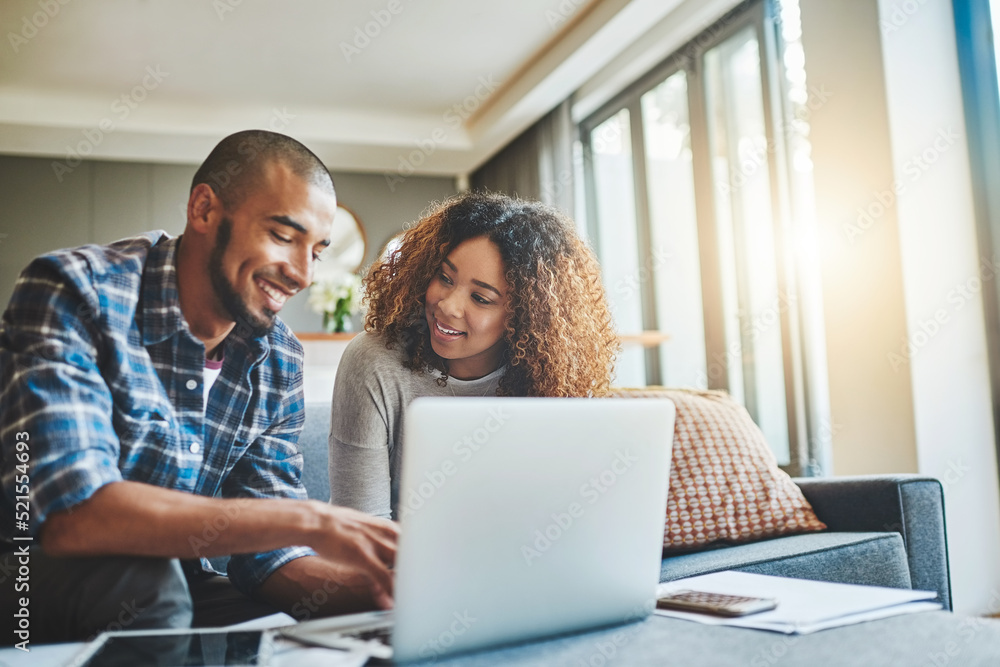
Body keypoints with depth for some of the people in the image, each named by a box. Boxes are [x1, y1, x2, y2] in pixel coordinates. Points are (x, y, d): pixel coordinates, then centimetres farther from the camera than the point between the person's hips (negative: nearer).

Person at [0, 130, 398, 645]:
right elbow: (67, 514, -32)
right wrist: (309, 520, -35)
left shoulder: (278, 361, -1)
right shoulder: (75, 291, -19)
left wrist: (379, 586, -24)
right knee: (143, 576, -34)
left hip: (179, 588, 3)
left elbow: (266, 553, -4)